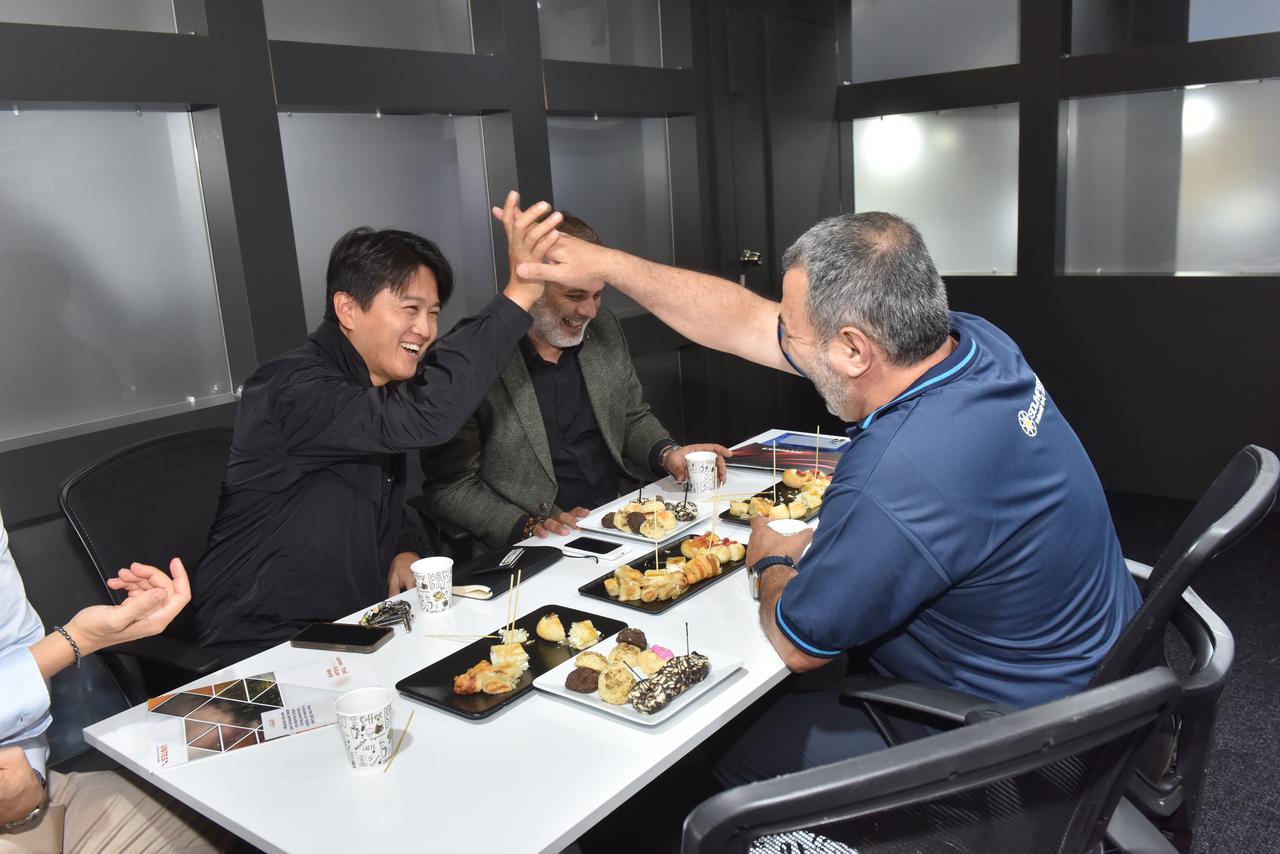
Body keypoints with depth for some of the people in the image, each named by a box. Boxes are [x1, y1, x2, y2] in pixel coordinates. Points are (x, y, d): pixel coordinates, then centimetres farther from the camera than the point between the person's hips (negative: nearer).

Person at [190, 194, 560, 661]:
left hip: (355, 630, 8)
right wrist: (518, 295, -37)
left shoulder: (378, 391, 8)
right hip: (264, 652, -8)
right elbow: (424, 416, -39)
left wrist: (406, 551, -4)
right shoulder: (293, 389, -21)